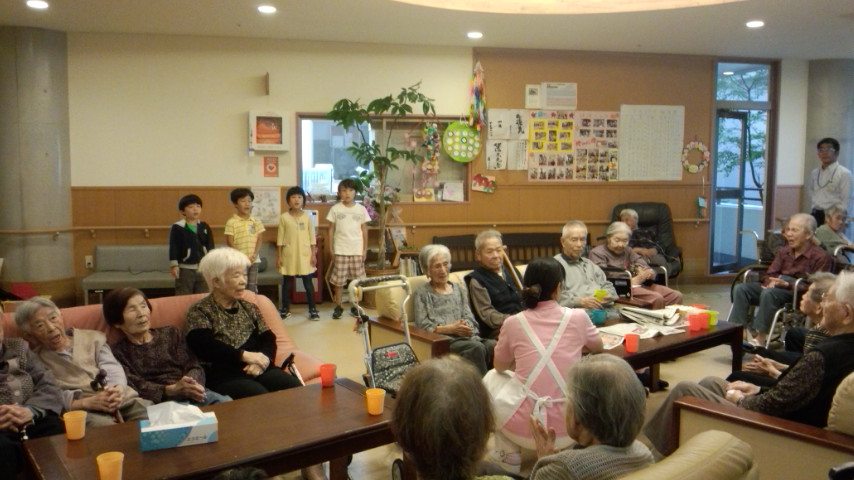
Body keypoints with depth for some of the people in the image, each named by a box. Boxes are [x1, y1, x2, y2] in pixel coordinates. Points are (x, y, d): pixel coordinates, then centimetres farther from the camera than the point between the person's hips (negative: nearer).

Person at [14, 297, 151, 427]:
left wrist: (118, 388, -14)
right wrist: (87, 402, -18)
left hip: (124, 399, 3)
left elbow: (113, 369, 9)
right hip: (82, 412, -3)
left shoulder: (92, 338, 21)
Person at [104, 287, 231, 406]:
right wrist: (172, 390, -21)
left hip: (194, 395, 4)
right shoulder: (118, 353, 13)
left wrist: (192, 385, -13)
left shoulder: (171, 334, 23)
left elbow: (194, 367, 11)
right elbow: (135, 387, -3)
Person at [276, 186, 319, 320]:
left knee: (308, 282, 3)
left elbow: (312, 237, 4)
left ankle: (312, 309, 9)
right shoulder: (284, 218, -2)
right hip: (289, 255, 0)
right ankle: (285, 309, 18)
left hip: (305, 255, 0)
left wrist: (313, 254, 0)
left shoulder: (307, 217, 1)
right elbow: (280, 238, 1)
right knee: (287, 283, 8)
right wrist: (279, 256, -2)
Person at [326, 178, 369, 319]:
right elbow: (331, 229, 4)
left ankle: (355, 306, 18)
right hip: (340, 250, -1)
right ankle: (338, 306, 13)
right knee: (338, 279, 2)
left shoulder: (361, 209, 1)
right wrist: (331, 248, -1)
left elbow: (364, 230, 5)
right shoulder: (335, 209, -1)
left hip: (357, 250, 1)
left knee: (357, 279, 5)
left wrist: (365, 249, 1)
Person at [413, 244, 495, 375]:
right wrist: (450, 329, -13)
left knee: (492, 345, -31)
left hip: (466, 336, 4)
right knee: (476, 347, -35)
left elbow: (469, 318, 16)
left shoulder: (459, 289, 26)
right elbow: (422, 325, 0)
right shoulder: (421, 293, 11)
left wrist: (465, 328, -8)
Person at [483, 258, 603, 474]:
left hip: (527, 426, -2)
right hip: (569, 426, 2)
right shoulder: (578, 317, -4)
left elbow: (500, 367, 13)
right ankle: (562, 449, 29)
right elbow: (598, 348, 19)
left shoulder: (513, 323, -5)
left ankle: (509, 458, 29)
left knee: (492, 378, 28)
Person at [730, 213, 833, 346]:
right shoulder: (784, 251, 13)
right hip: (777, 288, 7)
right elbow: (769, 274, 12)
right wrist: (771, 282, -14)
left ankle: (760, 338, -35)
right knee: (741, 288, -18)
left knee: (769, 293, -37)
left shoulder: (821, 257, -7)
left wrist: (787, 284, -24)